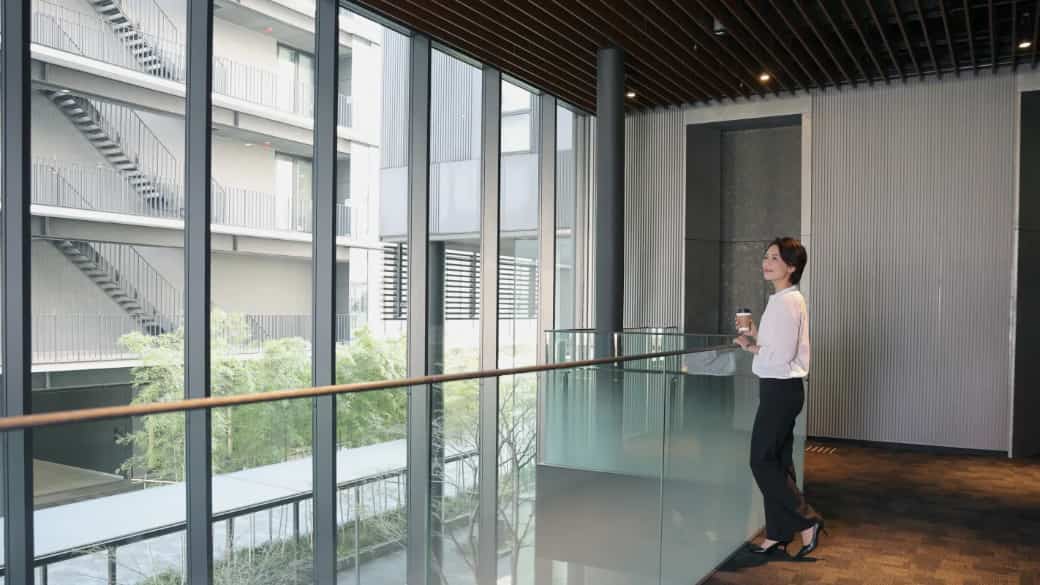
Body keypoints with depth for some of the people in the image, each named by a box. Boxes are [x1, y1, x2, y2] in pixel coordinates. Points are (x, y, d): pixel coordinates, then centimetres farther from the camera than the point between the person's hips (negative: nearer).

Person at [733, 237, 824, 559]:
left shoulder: (786, 302, -17)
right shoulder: (786, 299, 14)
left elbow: (781, 356, -22)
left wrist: (752, 347, -7)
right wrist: (756, 339, 4)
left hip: (780, 389, -10)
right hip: (781, 388, 10)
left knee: (762, 461, -3)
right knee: (777, 462, 13)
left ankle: (807, 521, 7)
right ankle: (777, 535, 20)